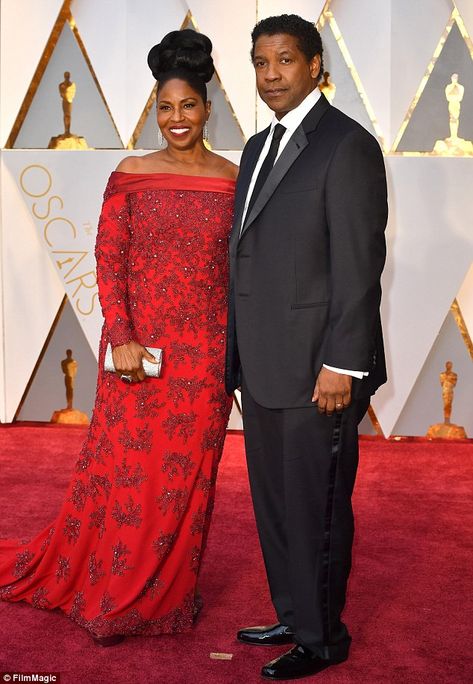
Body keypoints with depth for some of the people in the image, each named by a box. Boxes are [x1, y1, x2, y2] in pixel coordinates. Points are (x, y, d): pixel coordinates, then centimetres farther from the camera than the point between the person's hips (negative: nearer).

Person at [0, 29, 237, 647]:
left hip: (205, 352, 1)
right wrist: (121, 339, -12)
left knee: (189, 474, 9)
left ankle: (170, 595, 27)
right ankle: (110, 595, 27)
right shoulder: (131, 175, -1)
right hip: (140, 345, -1)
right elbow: (108, 261, -3)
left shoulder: (233, 181, 3)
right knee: (124, 469, 5)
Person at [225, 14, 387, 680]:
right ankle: (293, 617, 34)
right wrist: (239, 354, 15)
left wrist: (341, 364, -18)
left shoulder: (347, 146, -10)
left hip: (317, 369, -8)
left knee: (316, 507, 4)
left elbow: (360, 265, -16)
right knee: (274, 501, 17)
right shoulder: (259, 147, 16)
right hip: (264, 368, 8)